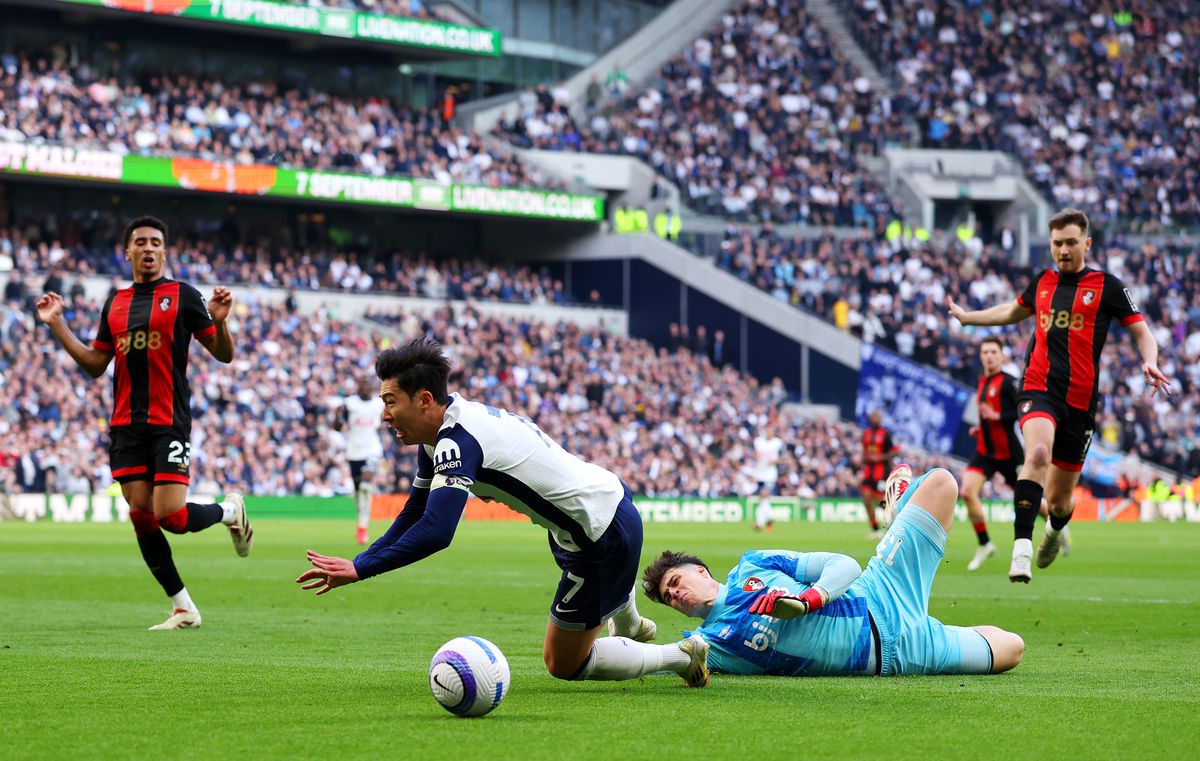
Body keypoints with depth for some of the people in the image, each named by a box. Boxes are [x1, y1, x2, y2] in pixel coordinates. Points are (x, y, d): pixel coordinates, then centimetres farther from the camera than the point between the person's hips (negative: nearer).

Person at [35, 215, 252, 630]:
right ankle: (183, 608, 10)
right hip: (126, 424, 5)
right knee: (141, 518, 0)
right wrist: (58, 326, 12)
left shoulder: (181, 295, 0)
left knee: (171, 516, -14)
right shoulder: (115, 303, 14)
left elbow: (223, 354, -1)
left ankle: (229, 510, 18)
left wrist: (219, 320, -20)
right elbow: (95, 364, 18)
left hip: (169, 422, -5)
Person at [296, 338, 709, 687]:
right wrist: (359, 561, -4)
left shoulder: (457, 441, -28)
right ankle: (629, 625, 66)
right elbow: (414, 514, 8)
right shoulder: (441, 434, 2)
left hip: (603, 537, -10)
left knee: (562, 664, 3)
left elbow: (435, 532, -39)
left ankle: (677, 657, 13)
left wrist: (359, 569, -36)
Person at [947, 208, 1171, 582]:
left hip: (1080, 400, -1)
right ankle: (1021, 546, -40)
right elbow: (1013, 311, 33)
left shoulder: (1106, 286, 2)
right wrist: (966, 316, 35)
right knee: (1038, 453, -32)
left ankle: (1056, 529, 45)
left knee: (1059, 499, 7)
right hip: (1039, 389, 1)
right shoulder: (1043, 282, 12)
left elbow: (1142, 331, 3)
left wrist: (1150, 363, -17)